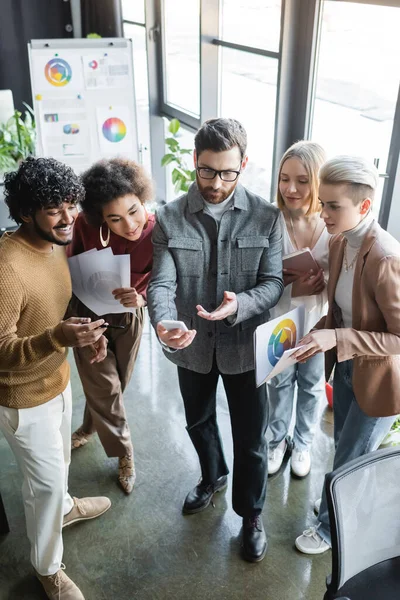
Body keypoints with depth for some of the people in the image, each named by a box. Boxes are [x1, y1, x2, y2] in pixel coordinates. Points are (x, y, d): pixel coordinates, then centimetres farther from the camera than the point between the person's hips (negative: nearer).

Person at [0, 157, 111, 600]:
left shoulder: (60, 244, -5)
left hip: (58, 380, 8)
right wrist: (57, 338, -44)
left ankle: (61, 507, 60)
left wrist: (88, 331, -8)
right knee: (45, 480, 10)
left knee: (57, 462, 30)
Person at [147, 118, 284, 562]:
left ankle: (251, 514, 39)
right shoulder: (169, 219, -9)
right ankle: (213, 476, 57)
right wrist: (163, 324, -37)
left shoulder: (265, 217, -11)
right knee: (198, 422, 25)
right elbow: (162, 283, -16)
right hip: (193, 346, 2)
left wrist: (239, 304, -33)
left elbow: (273, 282, -12)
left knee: (250, 437, 12)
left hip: (244, 345, -2)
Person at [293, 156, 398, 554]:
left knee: (350, 460, 14)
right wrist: (320, 332, -7)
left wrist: (336, 339, -31)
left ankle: (331, 527, 39)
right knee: (345, 450, 26)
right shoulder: (340, 243, -5)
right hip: (346, 367, 7)